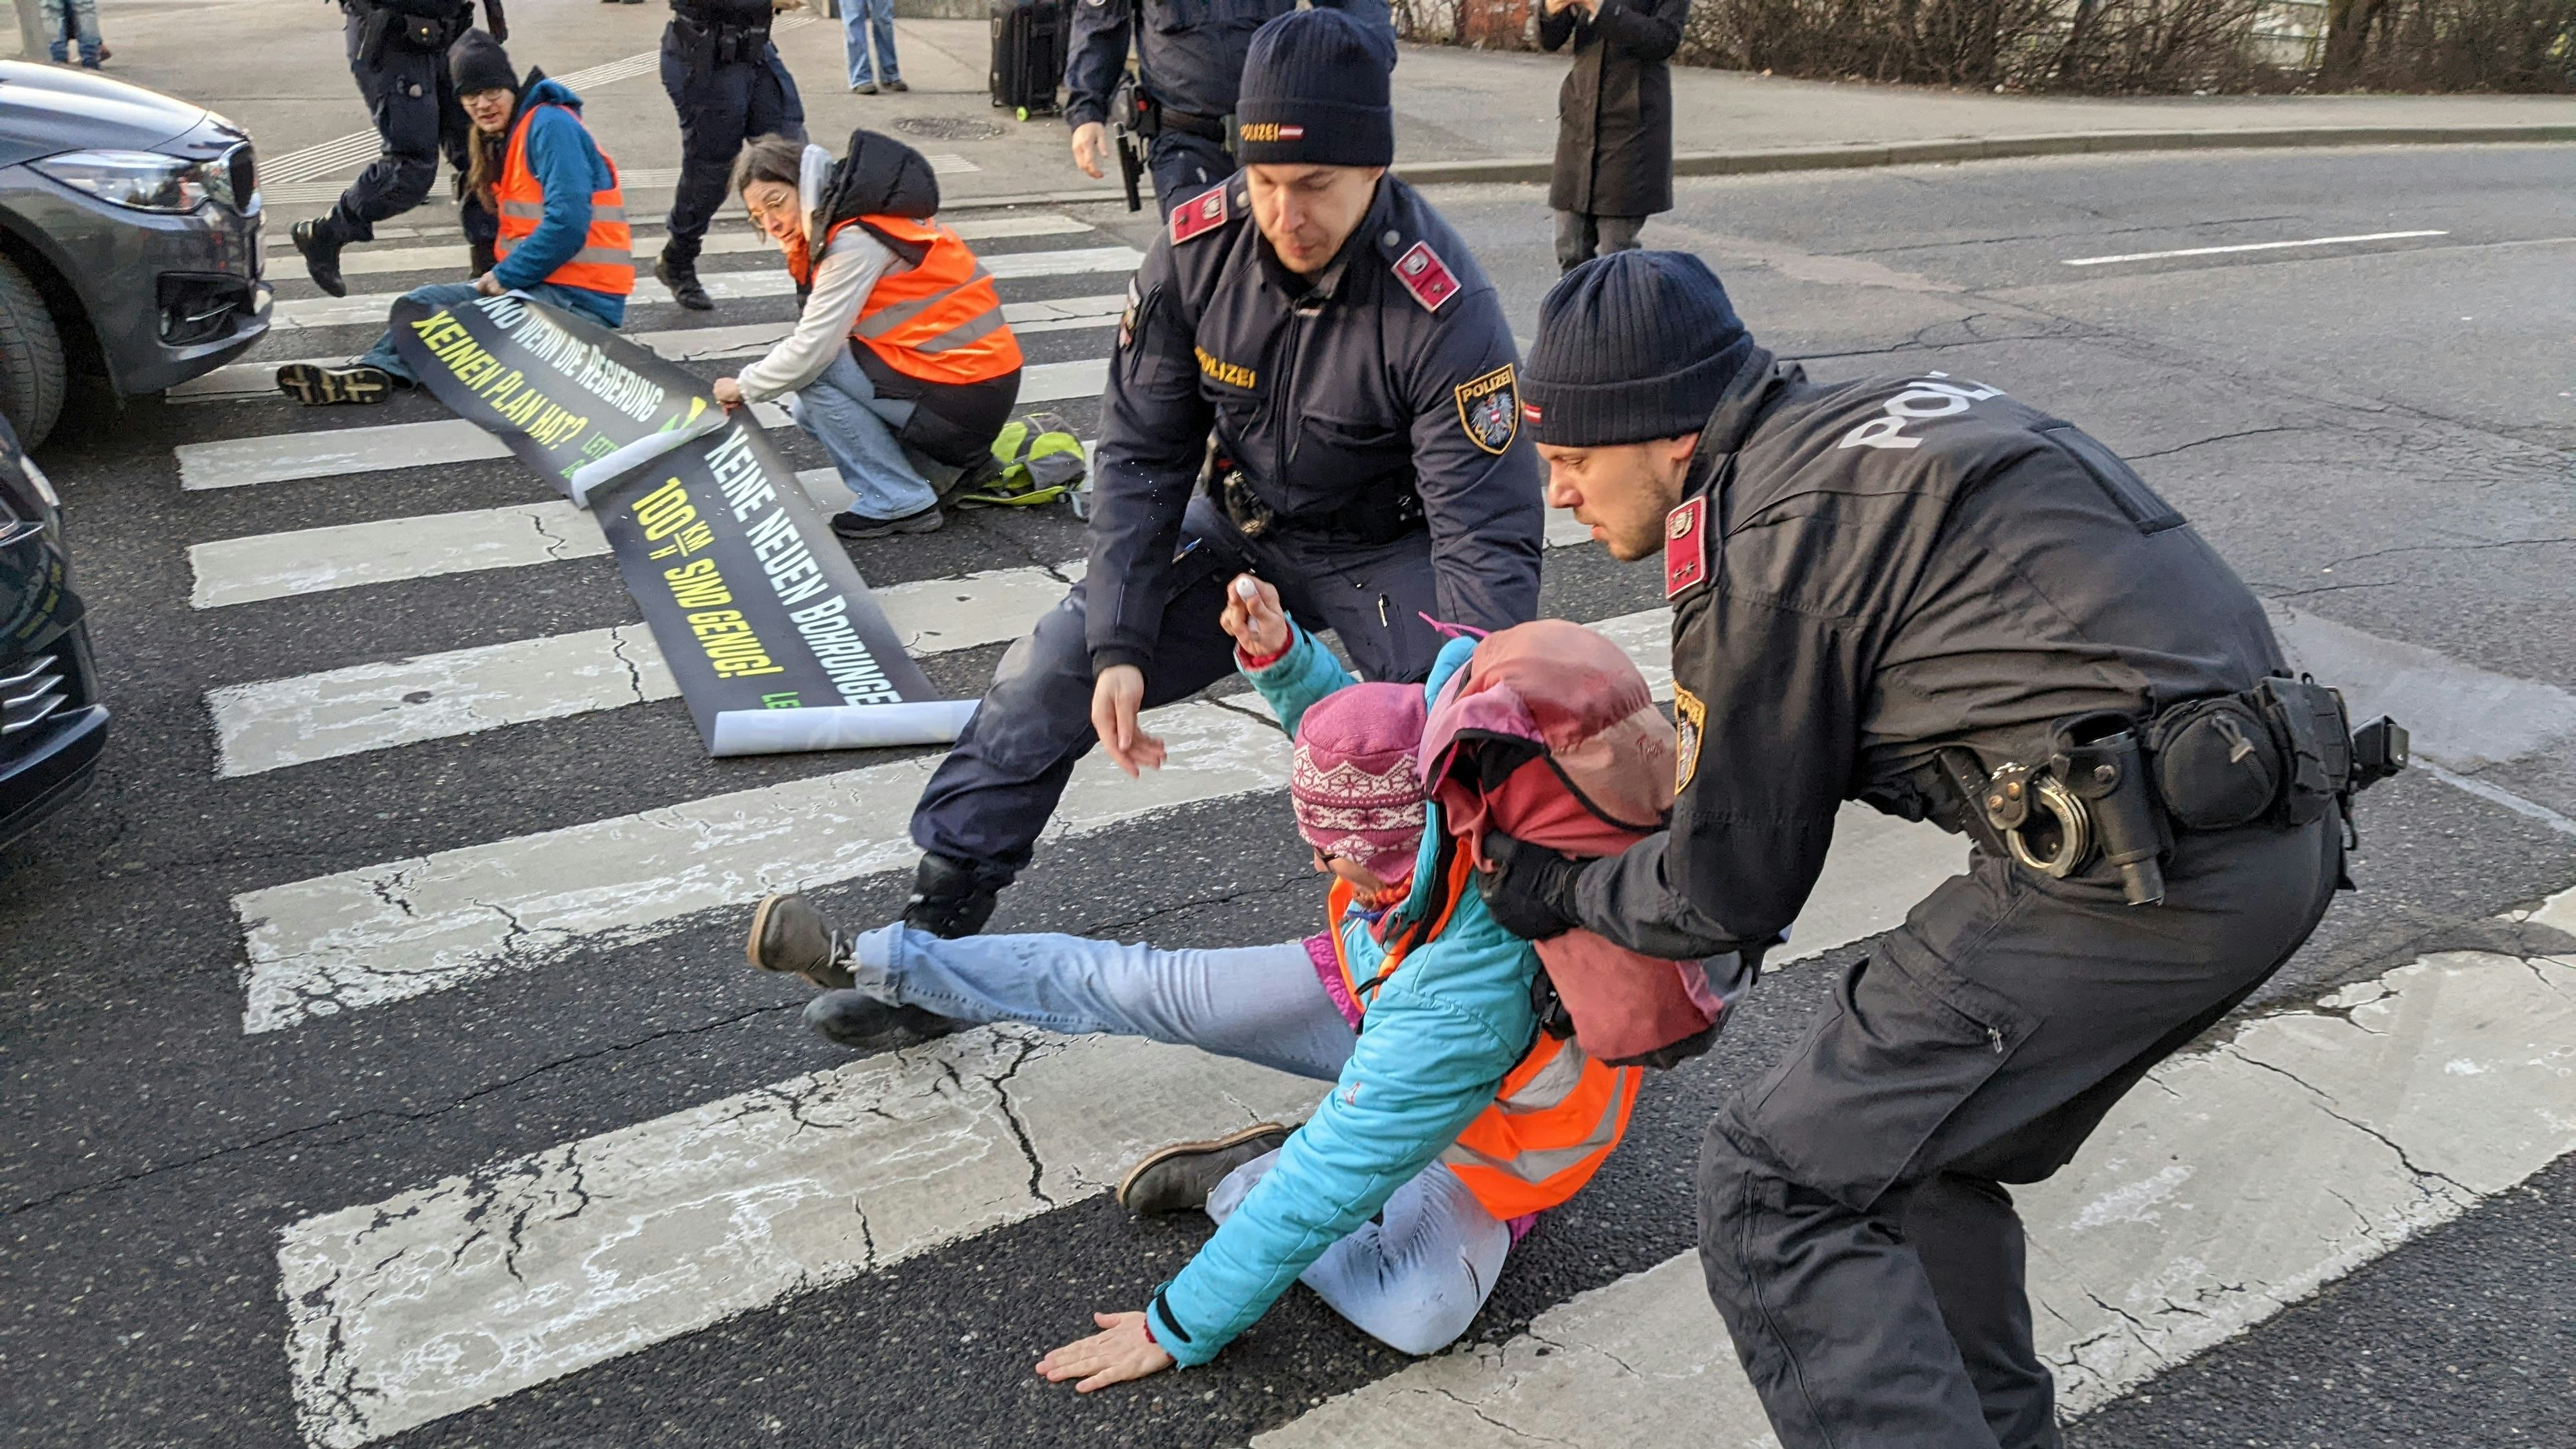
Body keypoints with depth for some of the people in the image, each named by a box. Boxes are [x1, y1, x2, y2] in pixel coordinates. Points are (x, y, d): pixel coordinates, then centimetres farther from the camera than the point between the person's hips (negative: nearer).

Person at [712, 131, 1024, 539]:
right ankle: (952, 470, 15)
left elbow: (812, 349, -19)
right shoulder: (841, 222, 11)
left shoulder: (856, 239, -18)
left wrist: (744, 387, -3)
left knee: (813, 371, -9)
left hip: (963, 395, -10)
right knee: (812, 412, 14)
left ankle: (898, 502, -3)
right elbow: (829, 334, 16)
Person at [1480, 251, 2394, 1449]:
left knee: (1775, 1190, -3)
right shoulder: (1876, 419, 16)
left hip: (2136, 877, -10)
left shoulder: (1754, 549, -10)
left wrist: (1559, 893, 16)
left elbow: (1730, 893, 0)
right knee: (1918, 1148, 24)